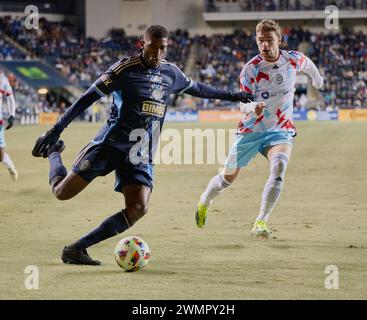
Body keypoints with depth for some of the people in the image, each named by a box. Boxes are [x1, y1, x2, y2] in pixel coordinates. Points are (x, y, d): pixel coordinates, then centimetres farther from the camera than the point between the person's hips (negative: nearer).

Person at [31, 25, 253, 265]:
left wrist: (230, 96, 37)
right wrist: (56, 130, -13)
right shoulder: (125, 69, -9)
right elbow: (88, 98, -10)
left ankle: (77, 249, -13)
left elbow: (195, 88, 31)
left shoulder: (171, 72, 10)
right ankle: (53, 152, 27)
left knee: (138, 208, -18)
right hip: (109, 144, -5)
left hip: (141, 155, 5)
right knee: (62, 192, -10)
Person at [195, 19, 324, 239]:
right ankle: (204, 203, 43)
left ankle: (261, 223, -28)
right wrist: (253, 108, -42)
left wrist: (317, 79, 40)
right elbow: (242, 105, -18)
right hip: (251, 130, -1)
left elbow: (307, 64, 20)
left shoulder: (293, 59, -6)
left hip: (281, 131, 1)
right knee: (228, 177, 10)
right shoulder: (251, 69, -15)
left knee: (279, 167, -31)